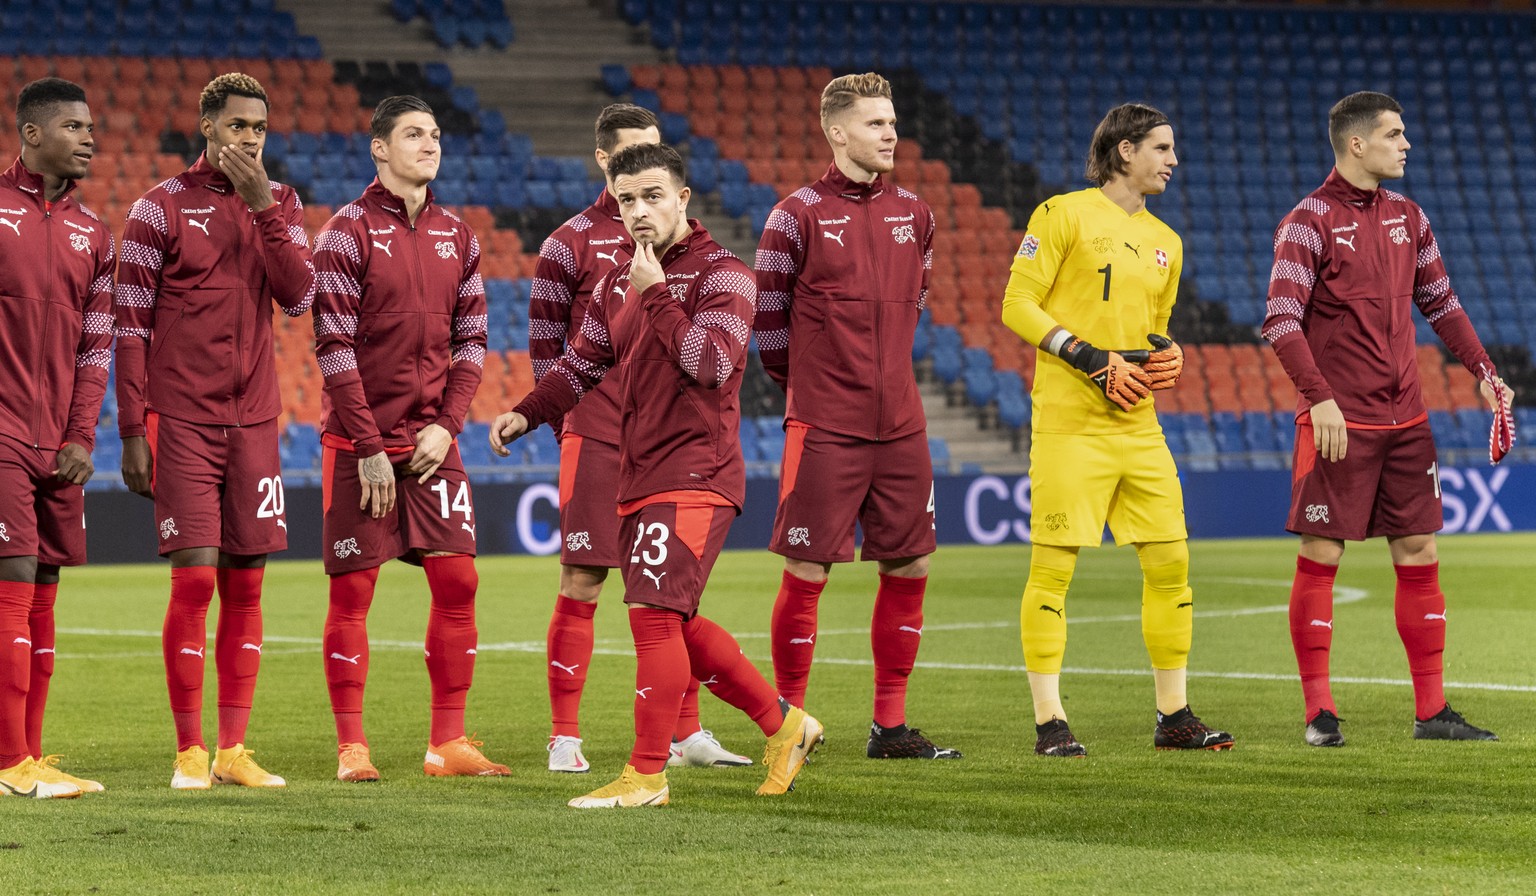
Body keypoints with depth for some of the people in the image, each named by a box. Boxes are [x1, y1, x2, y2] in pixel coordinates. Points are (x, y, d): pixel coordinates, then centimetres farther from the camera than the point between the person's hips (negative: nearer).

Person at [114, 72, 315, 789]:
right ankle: (189, 752, -2)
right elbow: (130, 326, -2)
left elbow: (298, 296, -5)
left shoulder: (280, 204, 11)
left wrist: (263, 206, -13)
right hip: (183, 422, -4)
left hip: (254, 420, 4)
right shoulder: (161, 209, -2)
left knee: (245, 586, 4)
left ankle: (234, 750, 9)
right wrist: (133, 430, -7)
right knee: (195, 579, -8)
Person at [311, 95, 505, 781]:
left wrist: (446, 426, -3)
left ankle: (448, 743, 5)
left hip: (432, 440, 5)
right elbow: (334, 347, -10)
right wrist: (369, 448, -13)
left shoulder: (456, 236, 10)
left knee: (456, 582, -1)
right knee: (352, 591, -1)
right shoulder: (348, 232, -7)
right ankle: (351, 747, 5)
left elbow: (470, 339, 11)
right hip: (359, 445, -5)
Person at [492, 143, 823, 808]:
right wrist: (525, 414, 8)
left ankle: (647, 775, -9)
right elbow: (583, 362, 23)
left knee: (654, 614, -14)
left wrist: (657, 294, -16)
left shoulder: (722, 274, -8)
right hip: (637, 480, 9)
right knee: (673, 625, 12)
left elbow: (713, 364, -21)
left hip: (695, 478, -9)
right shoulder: (618, 284, 15)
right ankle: (783, 724, 26)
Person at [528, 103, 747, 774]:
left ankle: (687, 734, 13)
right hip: (598, 440, -4)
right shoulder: (572, 243, 0)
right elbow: (546, 347, 1)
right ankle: (565, 738, 1)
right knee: (581, 585, -3)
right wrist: (570, 430, -4)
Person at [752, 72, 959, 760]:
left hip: (899, 426, 5)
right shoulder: (799, 215, -6)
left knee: (908, 568, 6)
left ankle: (890, 727, 14)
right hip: (824, 431, -5)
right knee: (806, 573, -4)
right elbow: (767, 316, -1)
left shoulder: (914, 215, 10)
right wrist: (808, 387, 8)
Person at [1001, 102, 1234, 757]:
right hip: (1068, 423, -7)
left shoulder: (1164, 243, 19)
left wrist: (1164, 354, 5)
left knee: (1170, 564, 3)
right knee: (1052, 567, -6)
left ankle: (1173, 717, 12)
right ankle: (1049, 723, -2)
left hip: (1138, 426, 7)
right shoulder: (1064, 215, -2)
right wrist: (1091, 358, -15)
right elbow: (1018, 305, -6)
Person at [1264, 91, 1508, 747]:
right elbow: (1281, 319, -15)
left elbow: (1439, 301, 21)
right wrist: (1320, 398, -25)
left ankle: (1432, 710, 9)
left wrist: (1482, 371, 9)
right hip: (1338, 422, -6)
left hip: (1405, 421, 6)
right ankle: (1319, 712, 3)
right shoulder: (1309, 222, -8)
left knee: (1419, 555, 5)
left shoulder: (1407, 216, 12)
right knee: (1320, 557, -3)